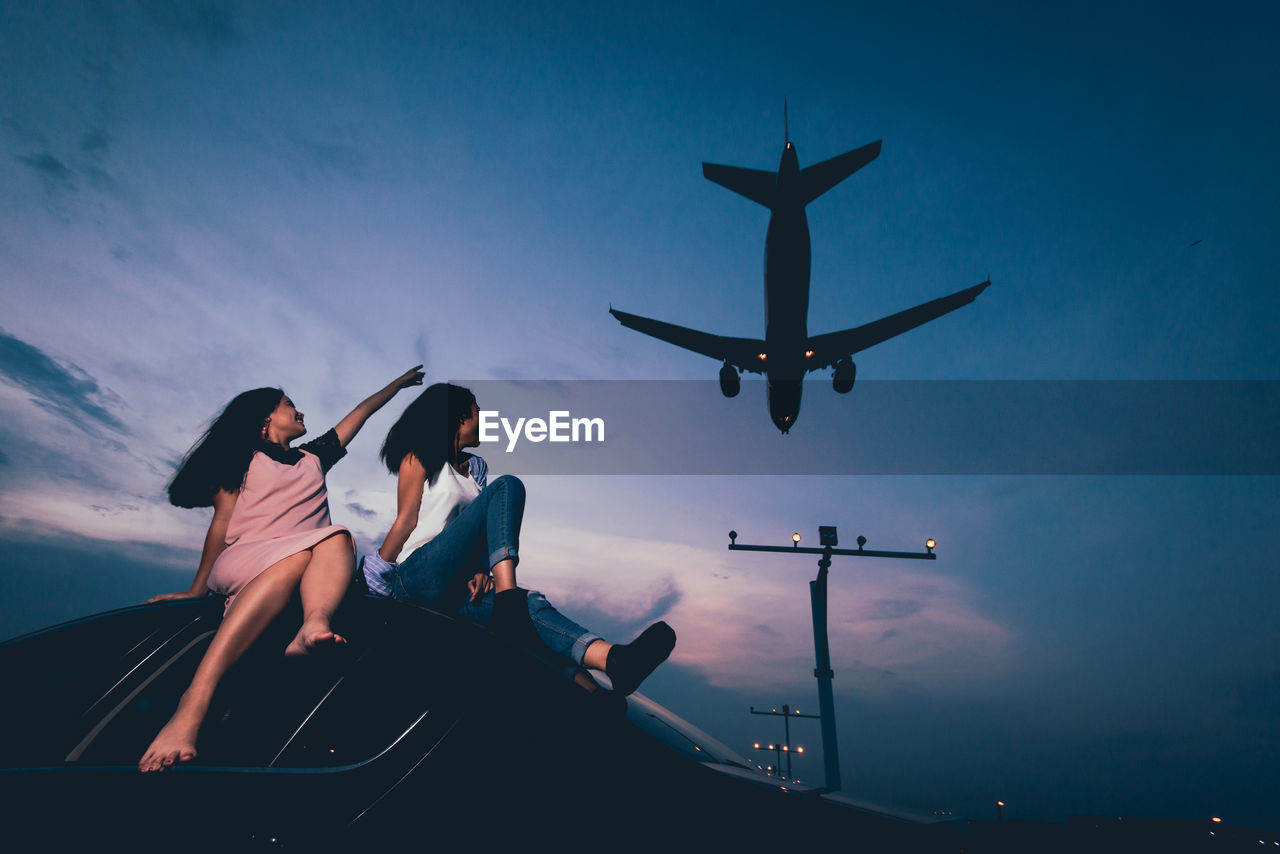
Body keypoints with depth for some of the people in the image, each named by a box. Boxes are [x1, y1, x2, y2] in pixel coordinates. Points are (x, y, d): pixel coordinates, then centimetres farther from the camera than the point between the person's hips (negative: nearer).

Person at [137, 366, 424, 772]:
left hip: (298, 572, 4)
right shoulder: (244, 457, 17)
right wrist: (197, 589, 3)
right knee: (298, 553, -38)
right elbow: (222, 521, 7)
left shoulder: (313, 457, 31)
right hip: (240, 563, -3)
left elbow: (361, 411, 38)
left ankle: (313, 625, -60)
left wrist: (398, 382, 46)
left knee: (337, 538, -29)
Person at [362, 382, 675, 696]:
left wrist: (480, 570, -2)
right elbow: (406, 521, 3)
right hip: (417, 576, -6)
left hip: (455, 587, 6)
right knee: (508, 486, -20)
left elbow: (480, 531, 15)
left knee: (531, 604, -26)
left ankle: (612, 658, -53)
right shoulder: (418, 459, 6)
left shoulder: (476, 467, 24)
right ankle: (508, 604, -39)